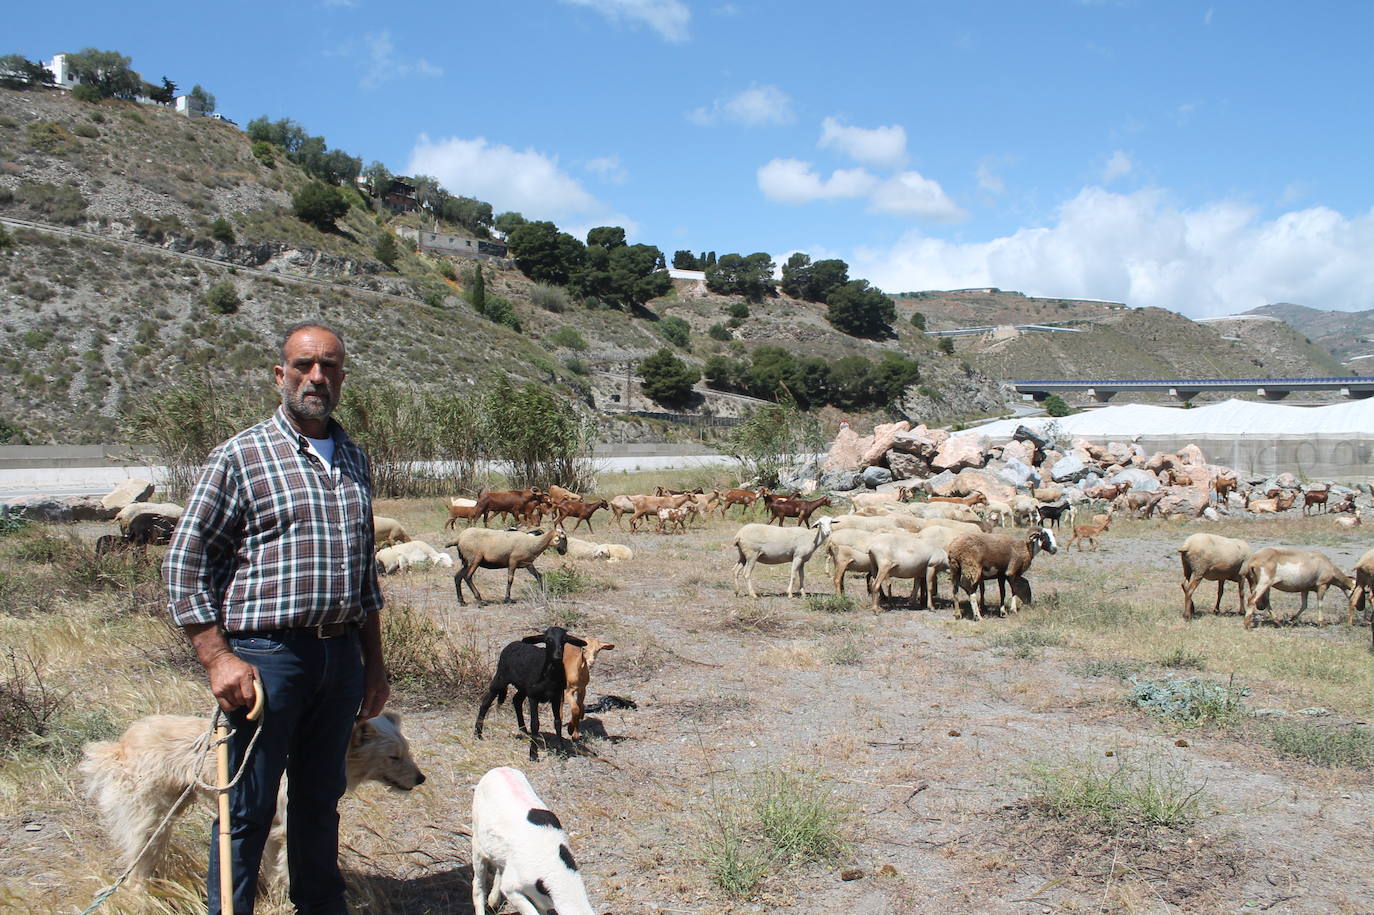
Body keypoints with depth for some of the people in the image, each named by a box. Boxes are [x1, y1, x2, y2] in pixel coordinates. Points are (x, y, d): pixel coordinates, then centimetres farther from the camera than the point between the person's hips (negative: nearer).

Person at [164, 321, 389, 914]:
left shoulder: (354, 460, 13)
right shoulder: (240, 457, -5)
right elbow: (184, 564, -6)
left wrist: (373, 662, 17)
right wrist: (218, 659, -13)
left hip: (341, 656, 5)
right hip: (268, 656, -5)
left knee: (321, 799, 18)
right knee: (249, 809, 3)